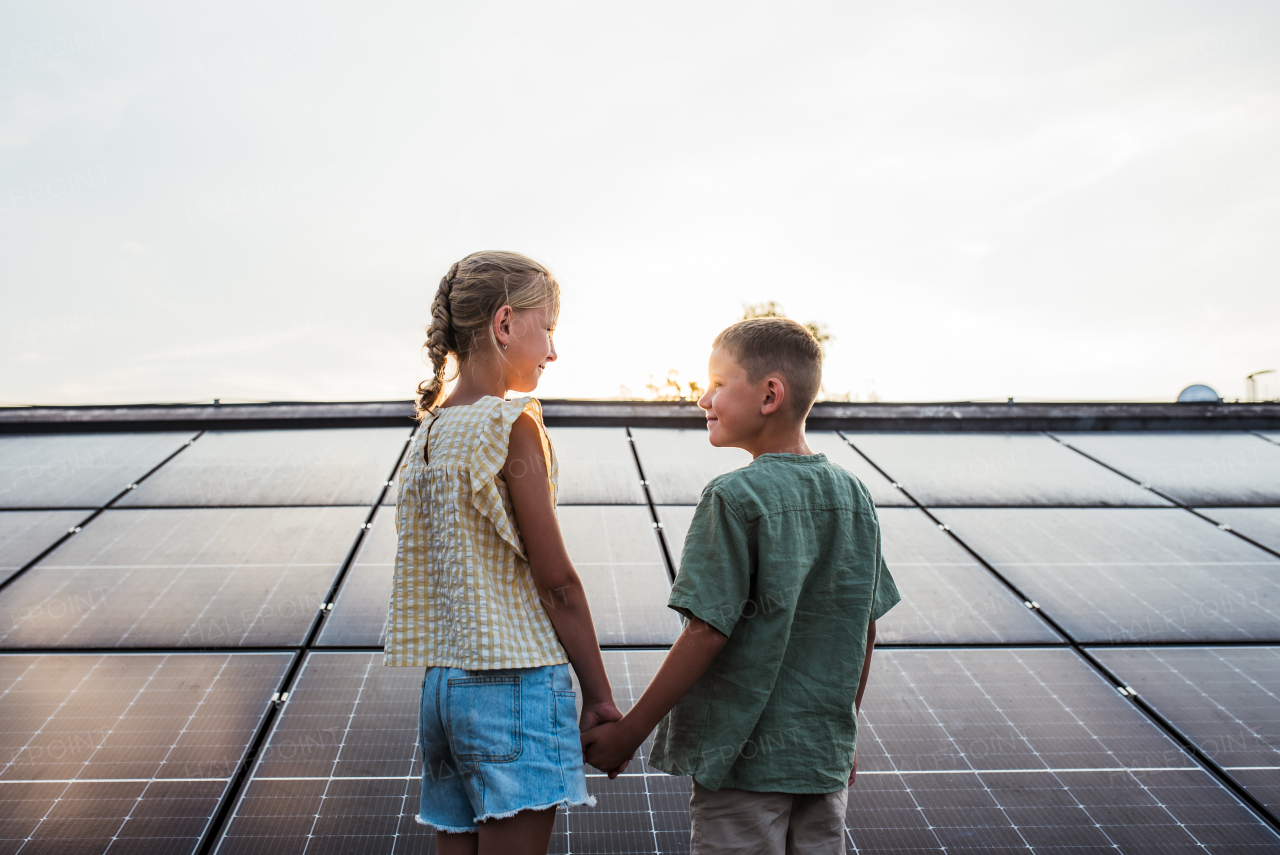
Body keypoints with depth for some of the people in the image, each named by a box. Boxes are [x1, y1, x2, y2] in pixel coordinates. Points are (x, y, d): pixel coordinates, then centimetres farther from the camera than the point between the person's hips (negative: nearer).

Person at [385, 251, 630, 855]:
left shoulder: (428, 433, 12)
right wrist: (600, 698, -5)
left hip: (443, 684, 8)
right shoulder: (511, 425, -11)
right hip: (515, 684, -8)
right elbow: (556, 582, -12)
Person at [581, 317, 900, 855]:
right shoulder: (853, 498, 2)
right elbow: (865, 631, 8)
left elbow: (707, 631, -18)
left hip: (746, 761, -6)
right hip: (826, 758, 6)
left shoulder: (735, 498, -17)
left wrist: (628, 733, -10)